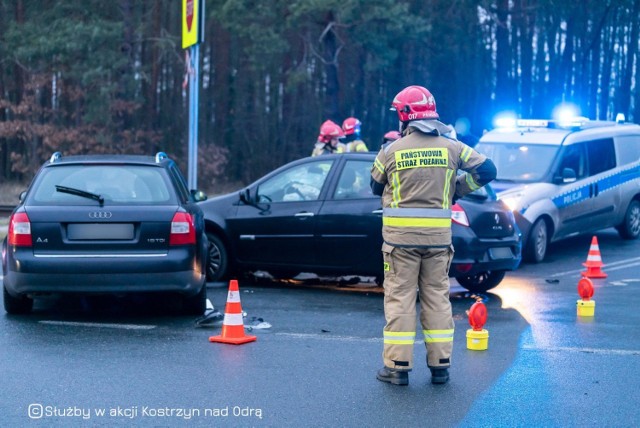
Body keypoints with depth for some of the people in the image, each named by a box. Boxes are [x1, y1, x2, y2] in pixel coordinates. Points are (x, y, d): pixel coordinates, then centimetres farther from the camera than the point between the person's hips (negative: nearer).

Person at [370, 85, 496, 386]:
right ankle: (440, 365, 13)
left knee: (400, 298, 4)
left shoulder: (392, 151, -5)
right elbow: (486, 171, 0)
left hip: (401, 236, -2)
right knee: (437, 296, 11)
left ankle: (398, 367, 5)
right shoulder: (451, 147, 1)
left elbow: (376, 187, 8)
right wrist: (457, 189, 11)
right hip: (438, 236, 2)